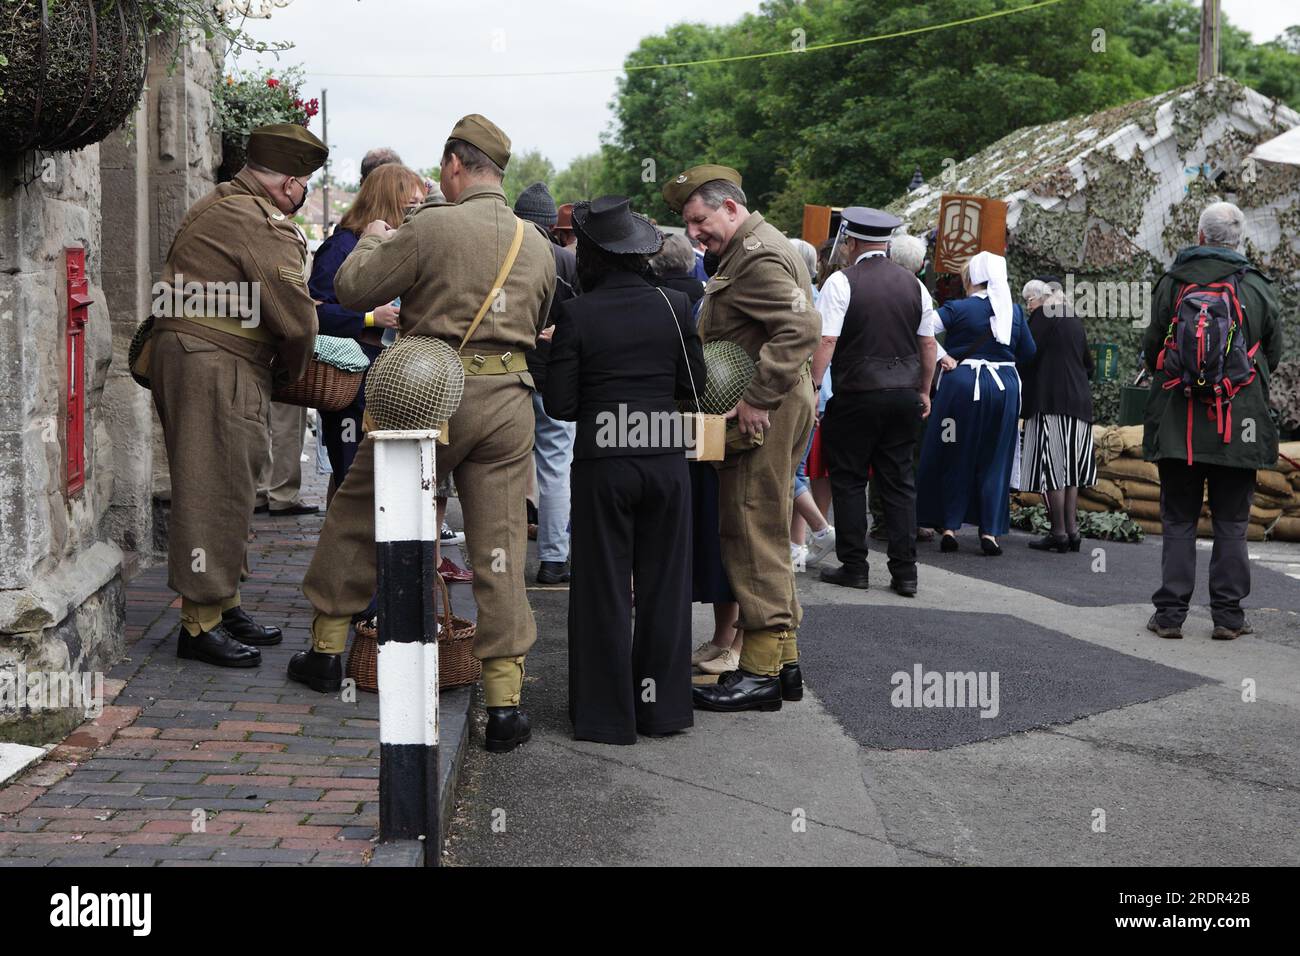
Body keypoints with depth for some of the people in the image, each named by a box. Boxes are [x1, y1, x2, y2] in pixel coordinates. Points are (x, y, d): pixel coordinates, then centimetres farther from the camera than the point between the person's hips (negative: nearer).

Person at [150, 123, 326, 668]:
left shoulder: (218, 205, 17)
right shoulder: (265, 225, -15)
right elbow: (297, 317, -18)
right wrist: (292, 372, 2)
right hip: (214, 368, -10)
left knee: (227, 488, 17)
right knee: (216, 492, -5)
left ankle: (224, 606, 28)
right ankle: (200, 624, 0)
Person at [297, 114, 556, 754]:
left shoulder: (430, 228, -8)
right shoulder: (538, 246, 8)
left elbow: (352, 290, -1)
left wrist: (371, 242, 17)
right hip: (508, 401, 4)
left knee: (357, 514, 16)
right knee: (499, 547, 4)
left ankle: (327, 649, 27)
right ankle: (504, 700, 3)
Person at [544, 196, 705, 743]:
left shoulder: (577, 314, -9)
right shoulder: (674, 306, -1)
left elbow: (560, 405, -8)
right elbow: (694, 384, 6)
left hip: (602, 463, -2)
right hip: (665, 458, 3)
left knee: (604, 587, 8)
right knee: (663, 584, 14)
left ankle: (608, 713, 13)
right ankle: (663, 705, 21)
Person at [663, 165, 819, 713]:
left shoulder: (757, 255, -14)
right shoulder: (751, 249, 20)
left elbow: (800, 327, -26)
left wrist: (757, 399, -25)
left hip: (764, 415, -11)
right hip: (771, 409, 11)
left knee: (754, 537, -7)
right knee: (764, 535, 14)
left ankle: (761, 672, -2)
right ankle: (783, 660, 21)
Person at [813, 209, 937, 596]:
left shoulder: (841, 282, -8)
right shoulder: (913, 284, 8)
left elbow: (826, 341, -14)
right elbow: (928, 344, 11)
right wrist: (924, 392, 20)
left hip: (856, 395, -5)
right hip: (905, 395, 5)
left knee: (849, 480, 7)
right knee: (899, 481, 8)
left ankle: (853, 567, 10)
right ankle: (905, 572, 7)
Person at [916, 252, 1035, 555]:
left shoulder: (958, 308, -6)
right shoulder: (1014, 311, 5)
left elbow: (924, 327, -19)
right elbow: (1028, 353, 12)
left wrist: (942, 358, -9)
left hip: (962, 383, -3)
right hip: (1003, 386, 3)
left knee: (954, 457, 8)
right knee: (994, 461, 8)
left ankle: (949, 527, 7)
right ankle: (990, 532, 4)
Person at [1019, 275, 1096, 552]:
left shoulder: (1043, 315, -7)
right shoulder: (1074, 320, 18)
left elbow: (1028, 356, -12)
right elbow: (1088, 365, 24)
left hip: (1051, 402, -8)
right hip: (1079, 401, 8)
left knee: (1051, 465, -5)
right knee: (1070, 467, 10)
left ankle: (1058, 532, -6)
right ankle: (1072, 530, 9)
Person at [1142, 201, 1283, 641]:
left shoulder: (1172, 283, -3)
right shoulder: (1259, 287, 1)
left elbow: (1151, 349, 2)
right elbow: (1272, 355, 9)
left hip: (1178, 424, 0)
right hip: (1240, 426, 1)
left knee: (1178, 521, 6)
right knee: (1231, 524, 7)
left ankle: (1170, 612, 5)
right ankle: (1228, 615, 8)